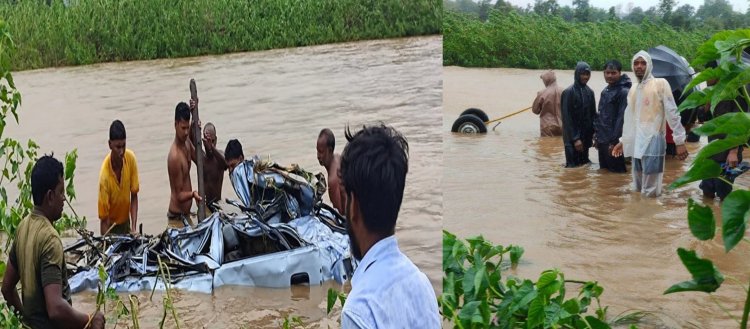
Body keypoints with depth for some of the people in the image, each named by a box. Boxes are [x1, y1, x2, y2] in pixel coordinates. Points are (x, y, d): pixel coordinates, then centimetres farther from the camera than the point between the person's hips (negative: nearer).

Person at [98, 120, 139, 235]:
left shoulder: (131, 158, -17)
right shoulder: (105, 175, -29)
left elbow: (134, 197, -6)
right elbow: (104, 219, -22)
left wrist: (133, 228, -15)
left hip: (126, 223, 4)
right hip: (111, 227, -4)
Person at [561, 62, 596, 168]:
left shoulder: (590, 92, 9)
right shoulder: (568, 92, -11)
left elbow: (593, 114, 14)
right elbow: (567, 118, -14)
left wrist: (594, 133, 3)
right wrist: (575, 138, -17)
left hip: (586, 136, 6)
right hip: (572, 139, -6)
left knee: (585, 165, 12)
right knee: (573, 166, -4)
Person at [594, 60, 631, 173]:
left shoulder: (624, 92, -14)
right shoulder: (605, 91, 13)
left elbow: (622, 118, -18)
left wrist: (614, 141, -19)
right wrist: (597, 133, 15)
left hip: (614, 142, -8)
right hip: (602, 139, 9)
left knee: (616, 171, -1)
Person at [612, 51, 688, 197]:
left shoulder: (660, 84, -3)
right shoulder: (632, 91, 17)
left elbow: (672, 113, -7)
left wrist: (680, 141, -11)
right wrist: (623, 140, 24)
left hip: (654, 141, -6)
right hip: (636, 143, 7)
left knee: (650, 192, -7)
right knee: (638, 188, 11)